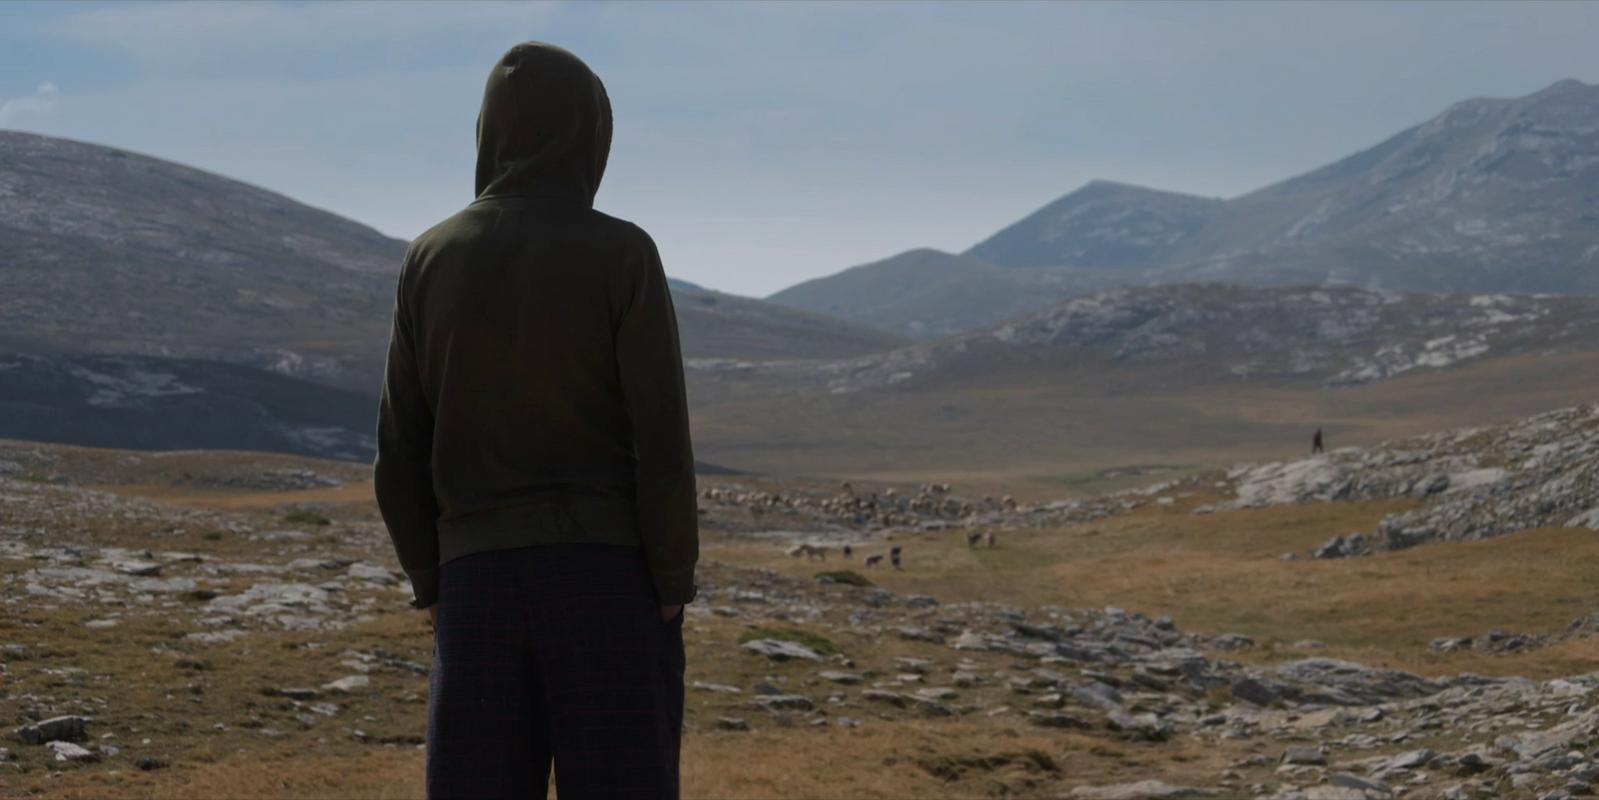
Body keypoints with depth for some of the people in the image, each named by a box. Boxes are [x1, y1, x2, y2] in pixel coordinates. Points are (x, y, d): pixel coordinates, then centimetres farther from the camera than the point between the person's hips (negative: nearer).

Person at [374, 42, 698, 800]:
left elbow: (401, 459, 5)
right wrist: (671, 599, -3)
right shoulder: (622, 255, -7)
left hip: (484, 585, 3)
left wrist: (438, 597, 13)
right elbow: (661, 447, -11)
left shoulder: (431, 261, 4)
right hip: (610, 582, -3)